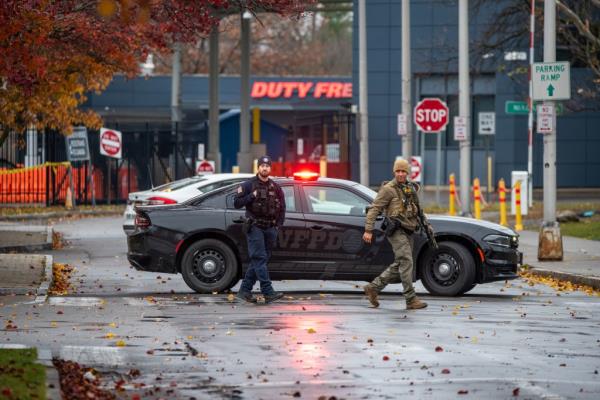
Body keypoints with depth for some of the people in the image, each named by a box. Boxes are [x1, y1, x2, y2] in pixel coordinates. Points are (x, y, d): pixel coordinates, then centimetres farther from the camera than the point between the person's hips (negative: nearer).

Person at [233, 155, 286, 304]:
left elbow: (282, 209, 18)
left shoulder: (276, 188, 13)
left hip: (270, 229, 5)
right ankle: (268, 292, -21)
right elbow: (237, 203, -1)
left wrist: (278, 226, 7)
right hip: (255, 227, -5)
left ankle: (245, 291, 12)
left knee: (258, 261, 6)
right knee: (259, 259, -13)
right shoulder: (249, 185, 2)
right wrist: (252, 196, -13)